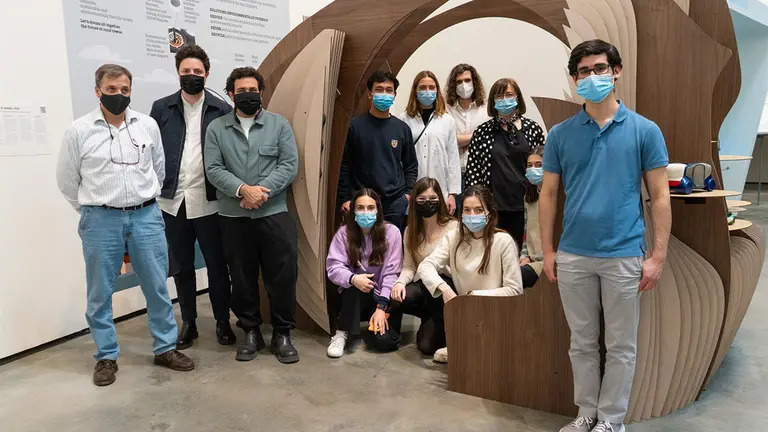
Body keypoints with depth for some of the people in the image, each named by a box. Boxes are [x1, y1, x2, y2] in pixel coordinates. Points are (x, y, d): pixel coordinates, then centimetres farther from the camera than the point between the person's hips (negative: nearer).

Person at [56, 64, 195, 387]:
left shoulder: (148, 125, 3)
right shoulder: (79, 130, -3)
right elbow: (67, 181, 6)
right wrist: (93, 210, 10)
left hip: (146, 217, 2)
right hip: (101, 221, -1)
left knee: (157, 287, 8)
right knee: (100, 293, 8)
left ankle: (165, 348, 22)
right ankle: (106, 357, 23)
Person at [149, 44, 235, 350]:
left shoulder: (222, 110, 1)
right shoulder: (161, 108, 6)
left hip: (209, 201, -2)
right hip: (173, 201, 2)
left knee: (217, 264, 6)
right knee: (181, 266, 12)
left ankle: (223, 321, 21)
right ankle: (188, 322, 26)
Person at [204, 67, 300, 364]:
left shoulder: (279, 124, 5)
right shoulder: (216, 128, 7)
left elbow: (289, 165, -4)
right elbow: (214, 169, -3)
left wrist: (261, 192, -15)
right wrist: (243, 189, -17)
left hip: (274, 213, -1)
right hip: (233, 216, 1)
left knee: (282, 275, 0)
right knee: (242, 278, 10)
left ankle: (282, 334, 16)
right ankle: (251, 332, 25)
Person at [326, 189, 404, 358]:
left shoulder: (391, 232, -9)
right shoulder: (344, 232, -5)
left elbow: (391, 273, -13)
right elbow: (334, 268, -14)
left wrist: (381, 307, -21)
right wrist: (353, 279, -36)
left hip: (382, 296, 0)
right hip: (354, 297, 1)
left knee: (383, 341, -23)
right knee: (356, 281, -33)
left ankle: (374, 320, 15)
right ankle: (342, 333, -17)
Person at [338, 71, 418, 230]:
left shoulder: (402, 128, 8)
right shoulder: (355, 126, 1)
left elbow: (411, 165, 13)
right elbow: (345, 164, 2)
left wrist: (408, 193, 1)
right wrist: (345, 198, -3)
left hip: (396, 204, 2)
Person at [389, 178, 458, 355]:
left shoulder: (454, 227, -8)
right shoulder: (410, 231, 9)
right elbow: (409, 266, 4)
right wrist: (401, 281, -17)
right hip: (423, 285, 6)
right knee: (396, 299, -26)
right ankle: (432, 317, 5)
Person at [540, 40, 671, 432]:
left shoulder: (644, 130, -2)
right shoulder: (560, 134, 3)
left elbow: (659, 197, -1)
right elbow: (548, 195, 6)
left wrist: (658, 256, -6)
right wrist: (547, 250, 2)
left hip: (624, 257, -1)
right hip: (572, 256, 2)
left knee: (621, 346, 10)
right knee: (582, 342, 14)